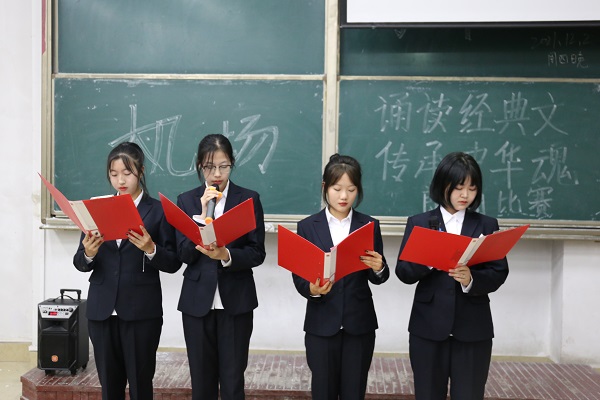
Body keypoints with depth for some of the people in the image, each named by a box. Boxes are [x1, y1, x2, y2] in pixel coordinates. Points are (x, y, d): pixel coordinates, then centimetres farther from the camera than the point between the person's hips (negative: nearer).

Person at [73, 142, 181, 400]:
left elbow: (173, 263, -4)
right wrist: (89, 254, -15)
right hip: (101, 310, 3)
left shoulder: (158, 211, -1)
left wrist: (151, 249, -22)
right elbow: (79, 263, 7)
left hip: (141, 311, -3)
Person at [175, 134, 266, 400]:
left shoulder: (249, 199, 0)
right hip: (197, 301, 2)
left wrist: (226, 255, -23)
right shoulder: (186, 200, 4)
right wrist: (202, 214, -15)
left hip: (236, 301, -1)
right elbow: (184, 254, -4)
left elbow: (257, 253, -5)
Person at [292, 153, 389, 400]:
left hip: (359, 324, 1)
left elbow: (377, 278, 3)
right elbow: (299, 277, -3)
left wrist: (379, 268, -20)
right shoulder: (308, 226, 0)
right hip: (321, 324, -1)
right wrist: (312, 289, -24)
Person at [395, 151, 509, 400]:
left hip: (474, 330, 0)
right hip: (428, 327, 0)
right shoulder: (418, 223, 4)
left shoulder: (487, 225, 7)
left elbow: (499, 273, -2)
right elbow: (403, 272, -2)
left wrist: (471, 280, -21)